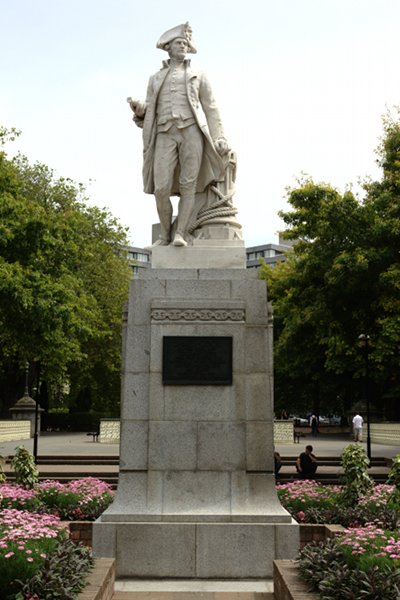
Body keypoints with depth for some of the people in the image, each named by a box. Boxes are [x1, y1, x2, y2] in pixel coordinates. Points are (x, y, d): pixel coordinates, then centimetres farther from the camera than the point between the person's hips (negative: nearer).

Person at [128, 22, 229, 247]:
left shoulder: (198, 75, 19)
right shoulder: (156, 79, 25)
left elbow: (211, 108, 11)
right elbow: (149, 113, 19)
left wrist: (220, 138, -3)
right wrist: (138, 108, -6)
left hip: (192, 131, -1)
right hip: (165, 136, 1)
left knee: (188, 186, -13)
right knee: (161, 190, -11)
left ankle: (180, 235, -15)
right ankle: (165, 235, 6)